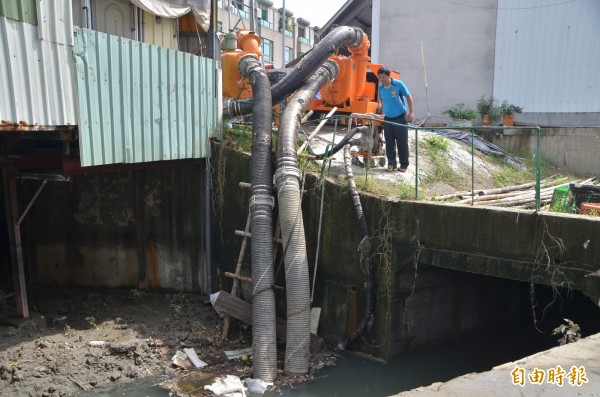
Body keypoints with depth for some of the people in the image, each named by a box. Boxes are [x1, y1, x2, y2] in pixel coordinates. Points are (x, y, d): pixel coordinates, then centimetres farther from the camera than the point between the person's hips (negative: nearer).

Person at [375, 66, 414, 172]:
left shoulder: (398, 84, -11)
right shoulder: (380, 87, 1)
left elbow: (408, 97, -3)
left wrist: (410, 112, -6)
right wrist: (383, 113, 10)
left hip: (400, 118, -4)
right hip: (387, 118, 4)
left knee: (402, 142, 1)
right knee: (389, 143, 5)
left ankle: (404, 164, 12)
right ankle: (391, 163, 14)